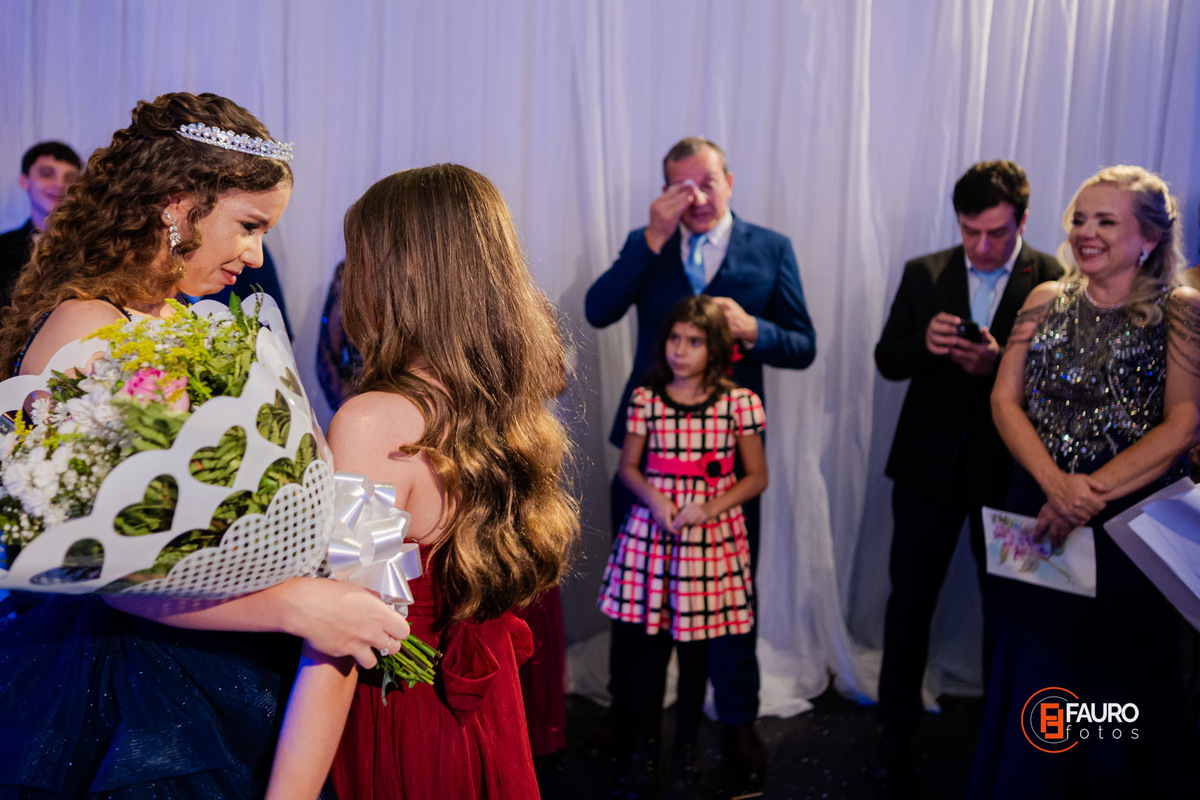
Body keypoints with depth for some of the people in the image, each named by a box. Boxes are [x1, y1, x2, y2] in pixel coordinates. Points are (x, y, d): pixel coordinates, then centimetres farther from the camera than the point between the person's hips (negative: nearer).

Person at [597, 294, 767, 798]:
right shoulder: (646, 398, -1)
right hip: (651, 535, 1)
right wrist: (655, 500, -12)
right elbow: (628, 467, 7)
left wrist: (708, 508, -13)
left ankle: (686, 749, 29)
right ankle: (646, 742, 29)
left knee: (696, 648, 10)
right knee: (649, 647, 9)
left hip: (712, 538, -1)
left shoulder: (738, 402, -4)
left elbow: (756, 477, 1)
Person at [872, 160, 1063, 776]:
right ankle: (897, 726, 27)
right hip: (929, 464, 2)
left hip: (1007, 468, -2)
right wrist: (923, 343, -18)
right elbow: (887, 361, 3)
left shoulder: (1054, 280, -6)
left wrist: (999, 363, -26)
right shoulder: (923, 273, 3)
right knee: (909, 598, 10)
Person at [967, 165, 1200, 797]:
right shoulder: (1047, 300, 5)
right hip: (1040, 511, 3)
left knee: (1121, 676, 10)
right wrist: (1056, 483, -16)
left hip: (1131, 519, -3)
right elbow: (1005, 399, -2)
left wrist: (1089, 495, -19)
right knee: (1034, 670, 13)